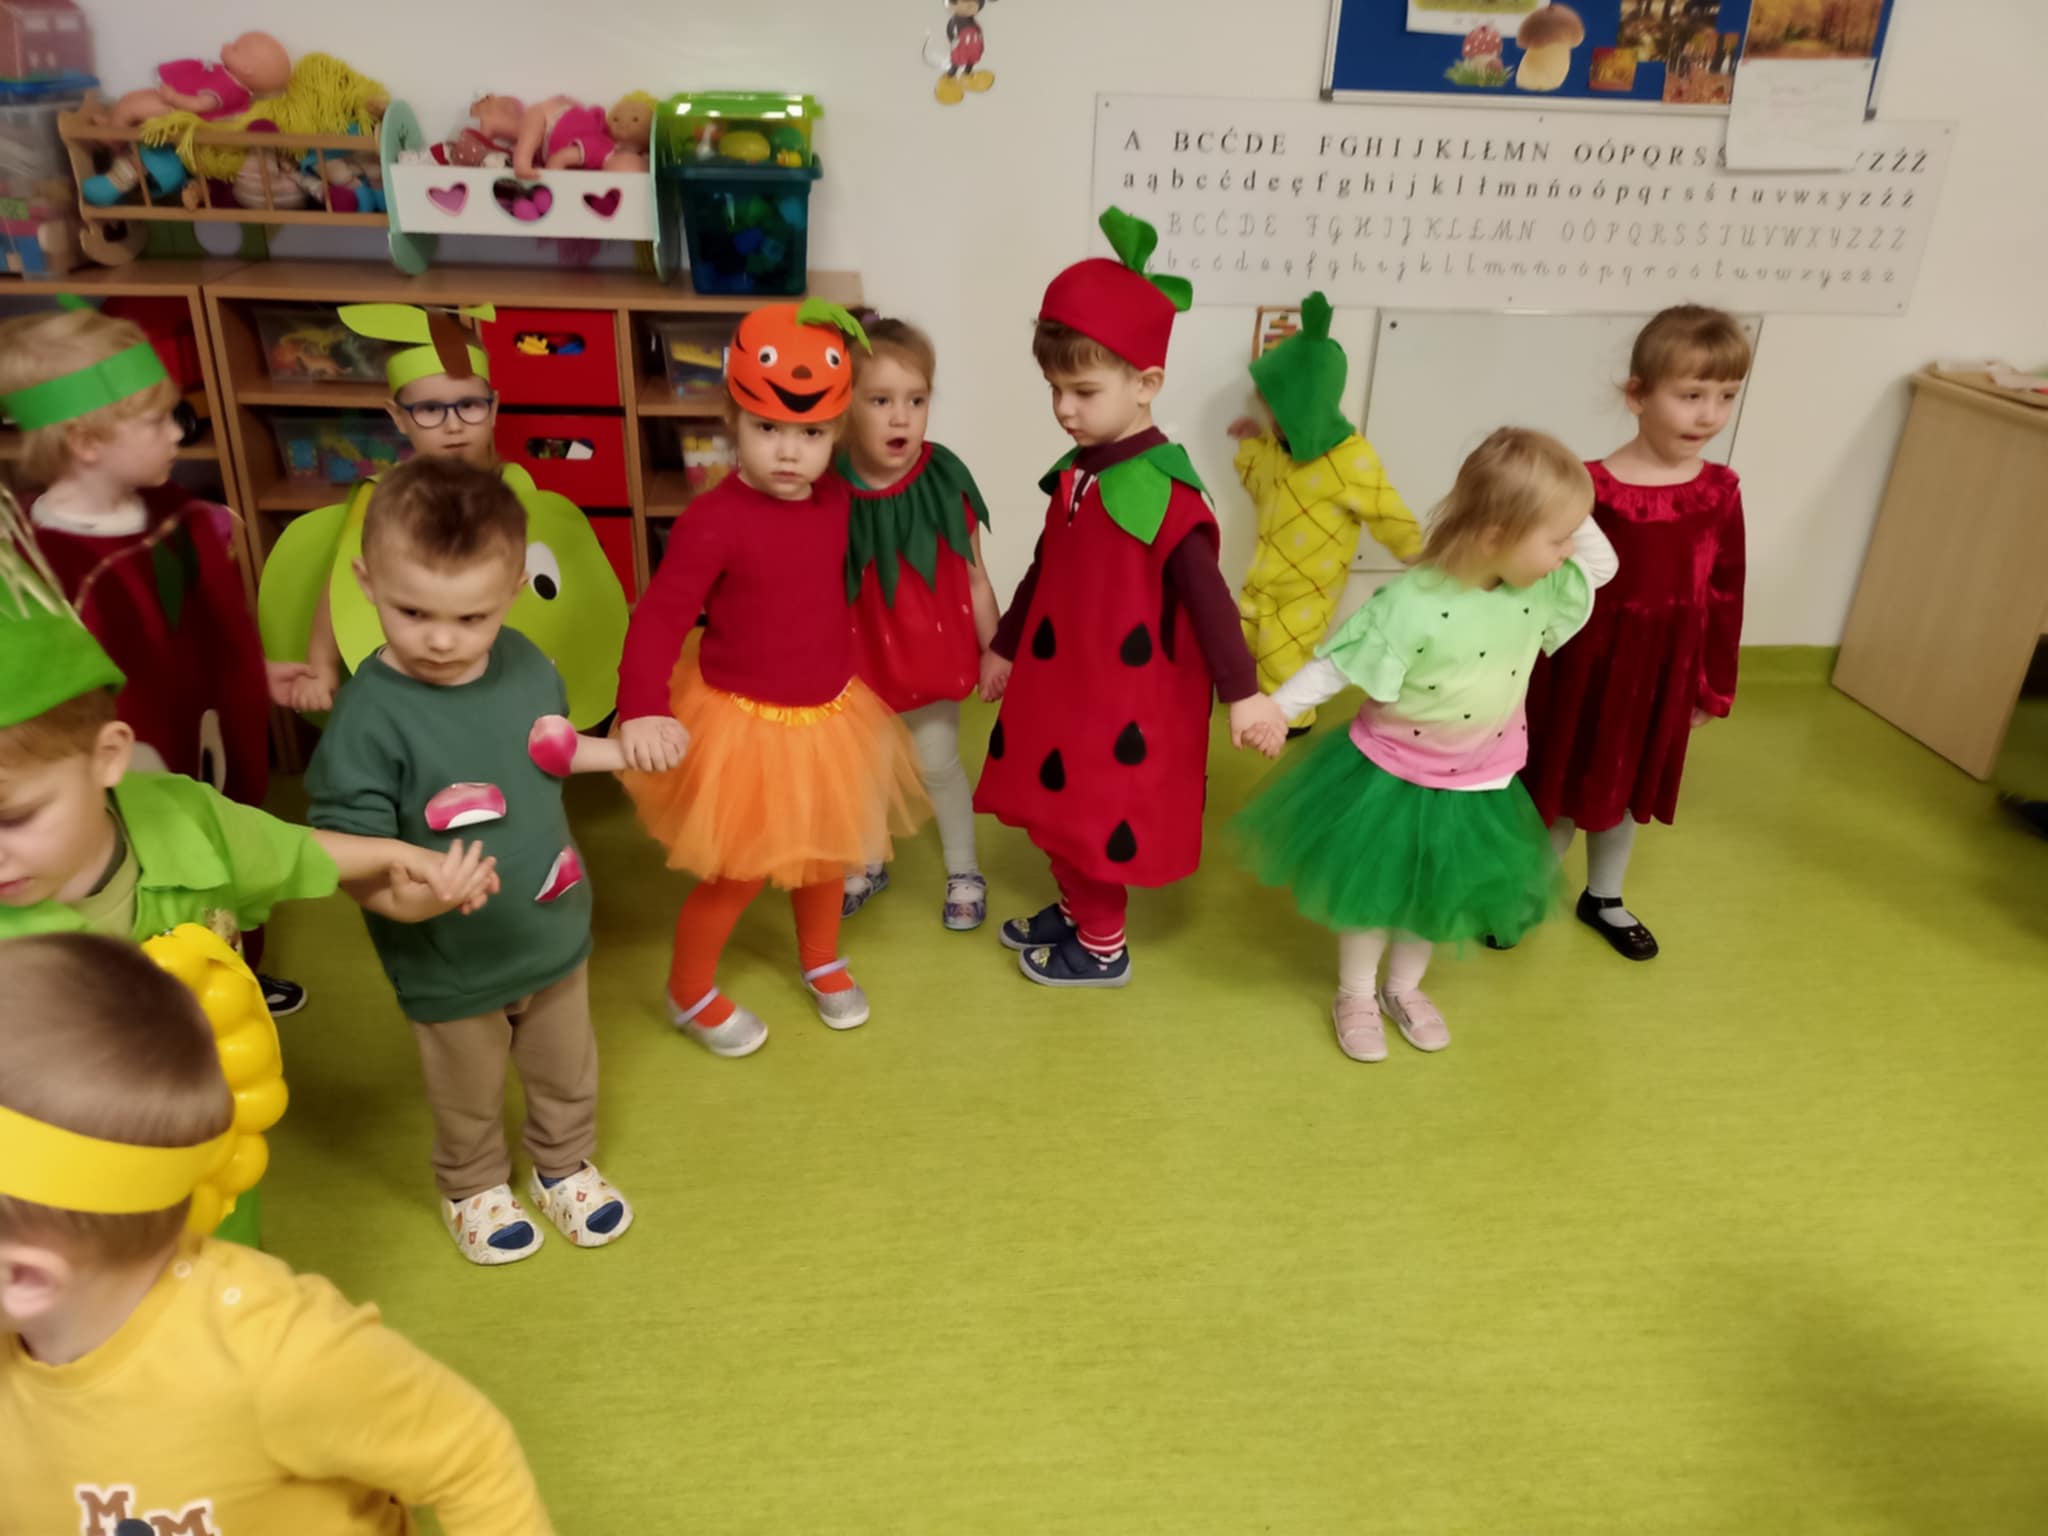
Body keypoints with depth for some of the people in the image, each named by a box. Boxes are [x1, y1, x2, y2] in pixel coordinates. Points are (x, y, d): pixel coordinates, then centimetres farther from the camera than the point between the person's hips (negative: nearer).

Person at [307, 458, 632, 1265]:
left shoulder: (527, 664, -12)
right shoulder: (369, 714, -29)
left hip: (555, 931, 4)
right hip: (449, 961, -4)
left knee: (567, 1071, 27)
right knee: (469, 1093, 24)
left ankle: (565, 1165, 56)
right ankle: (474, 1187, 54)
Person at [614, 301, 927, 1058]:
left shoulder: (836, 498, -5)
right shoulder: (714, 518, -24)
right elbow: (658, 618, -27)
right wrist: (643, 710, -41)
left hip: (831, 714, 6)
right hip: (742, 721, -6)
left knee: (825, 851, 23)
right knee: (742, 872, 6)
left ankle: (822, 960, 50)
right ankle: (689, 994, 32)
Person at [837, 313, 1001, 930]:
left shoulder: (944, 482, -16)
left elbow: (973, 577, -6)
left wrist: (994, 651, 1)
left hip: (930, 649, -1)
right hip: (856, 656, 1)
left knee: (937, 763, 14)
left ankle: (964, 871, 36)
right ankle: (866, 862, 45)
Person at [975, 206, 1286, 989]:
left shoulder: (1165, 491, -22)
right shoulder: (1076, 474, 3)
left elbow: (1208, 598, -22)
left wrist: (1243, 694, -23)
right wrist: (1005, 647, 23)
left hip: (1124, 699, -8)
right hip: (1062, 682, 8)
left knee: (1094, 820, 7)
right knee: (1058, 810, 20)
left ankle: (1102, 949, 29)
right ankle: (1075, 911, 44)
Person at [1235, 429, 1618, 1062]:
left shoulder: (1542, 588, -12)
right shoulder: (1412, 604, -32)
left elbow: (1603, 563, 3)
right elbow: (1335, 666, -27)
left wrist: (1568, 509, -14)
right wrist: (1270, 710, -29)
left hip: (1480, 781, 6)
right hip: (1394, 776, -5)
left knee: (1440, 893, 23)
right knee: (1373, 888, 15)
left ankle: (1404, 986, 47)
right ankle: (1355, 994, 39)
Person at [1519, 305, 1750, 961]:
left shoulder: (1720, 491, -6)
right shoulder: (1590, 486, -19)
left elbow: (1725, 594, 3)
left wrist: (1713, 685, 8)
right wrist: (1528, 670, -10)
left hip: (1663, 672, 4)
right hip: (1586, 665, -4)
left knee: (1627, 789, 22)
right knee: (1562, 786, 12)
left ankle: (1603, 899, 44)